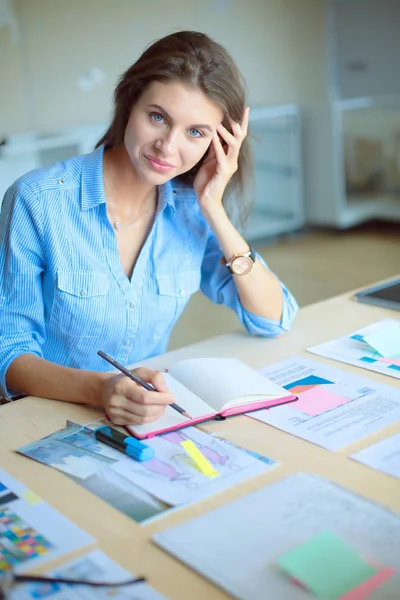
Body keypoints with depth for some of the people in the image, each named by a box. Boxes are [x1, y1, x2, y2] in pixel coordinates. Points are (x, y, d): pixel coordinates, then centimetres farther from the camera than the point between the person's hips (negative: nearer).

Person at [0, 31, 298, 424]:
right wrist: (100, 388, -30)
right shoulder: (37, 201, -14)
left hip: (151, 417, 2)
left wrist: (214, 210, -11)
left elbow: (273, 320, -2)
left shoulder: (190, 209, -1)